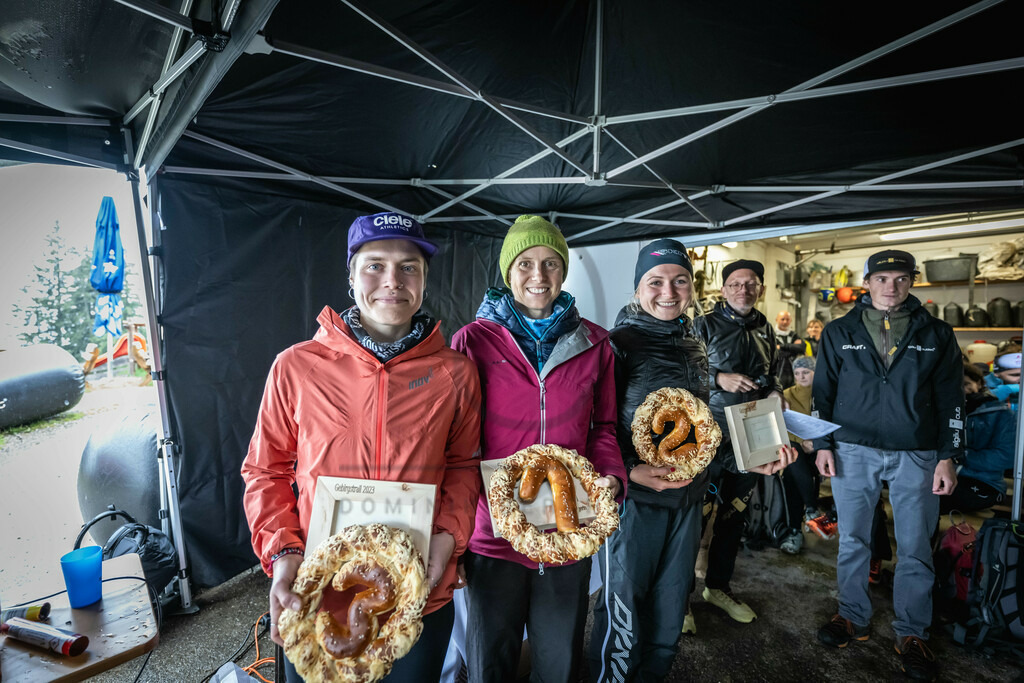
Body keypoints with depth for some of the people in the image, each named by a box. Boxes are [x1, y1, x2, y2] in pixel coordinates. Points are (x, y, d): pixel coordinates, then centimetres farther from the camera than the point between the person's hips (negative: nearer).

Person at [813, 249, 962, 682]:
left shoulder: (936, 335, 5)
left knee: (914, 548, 7)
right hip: (853, 450, 0)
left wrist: (947, 457, 0)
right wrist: (823, 444, 0)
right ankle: (854, 618, 27)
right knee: (852, 540, 10)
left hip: (916, 455, 0)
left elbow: (951, 400, 6)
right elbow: (823, 391, 5)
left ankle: (911, 634, 24)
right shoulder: (840, 332, 4)